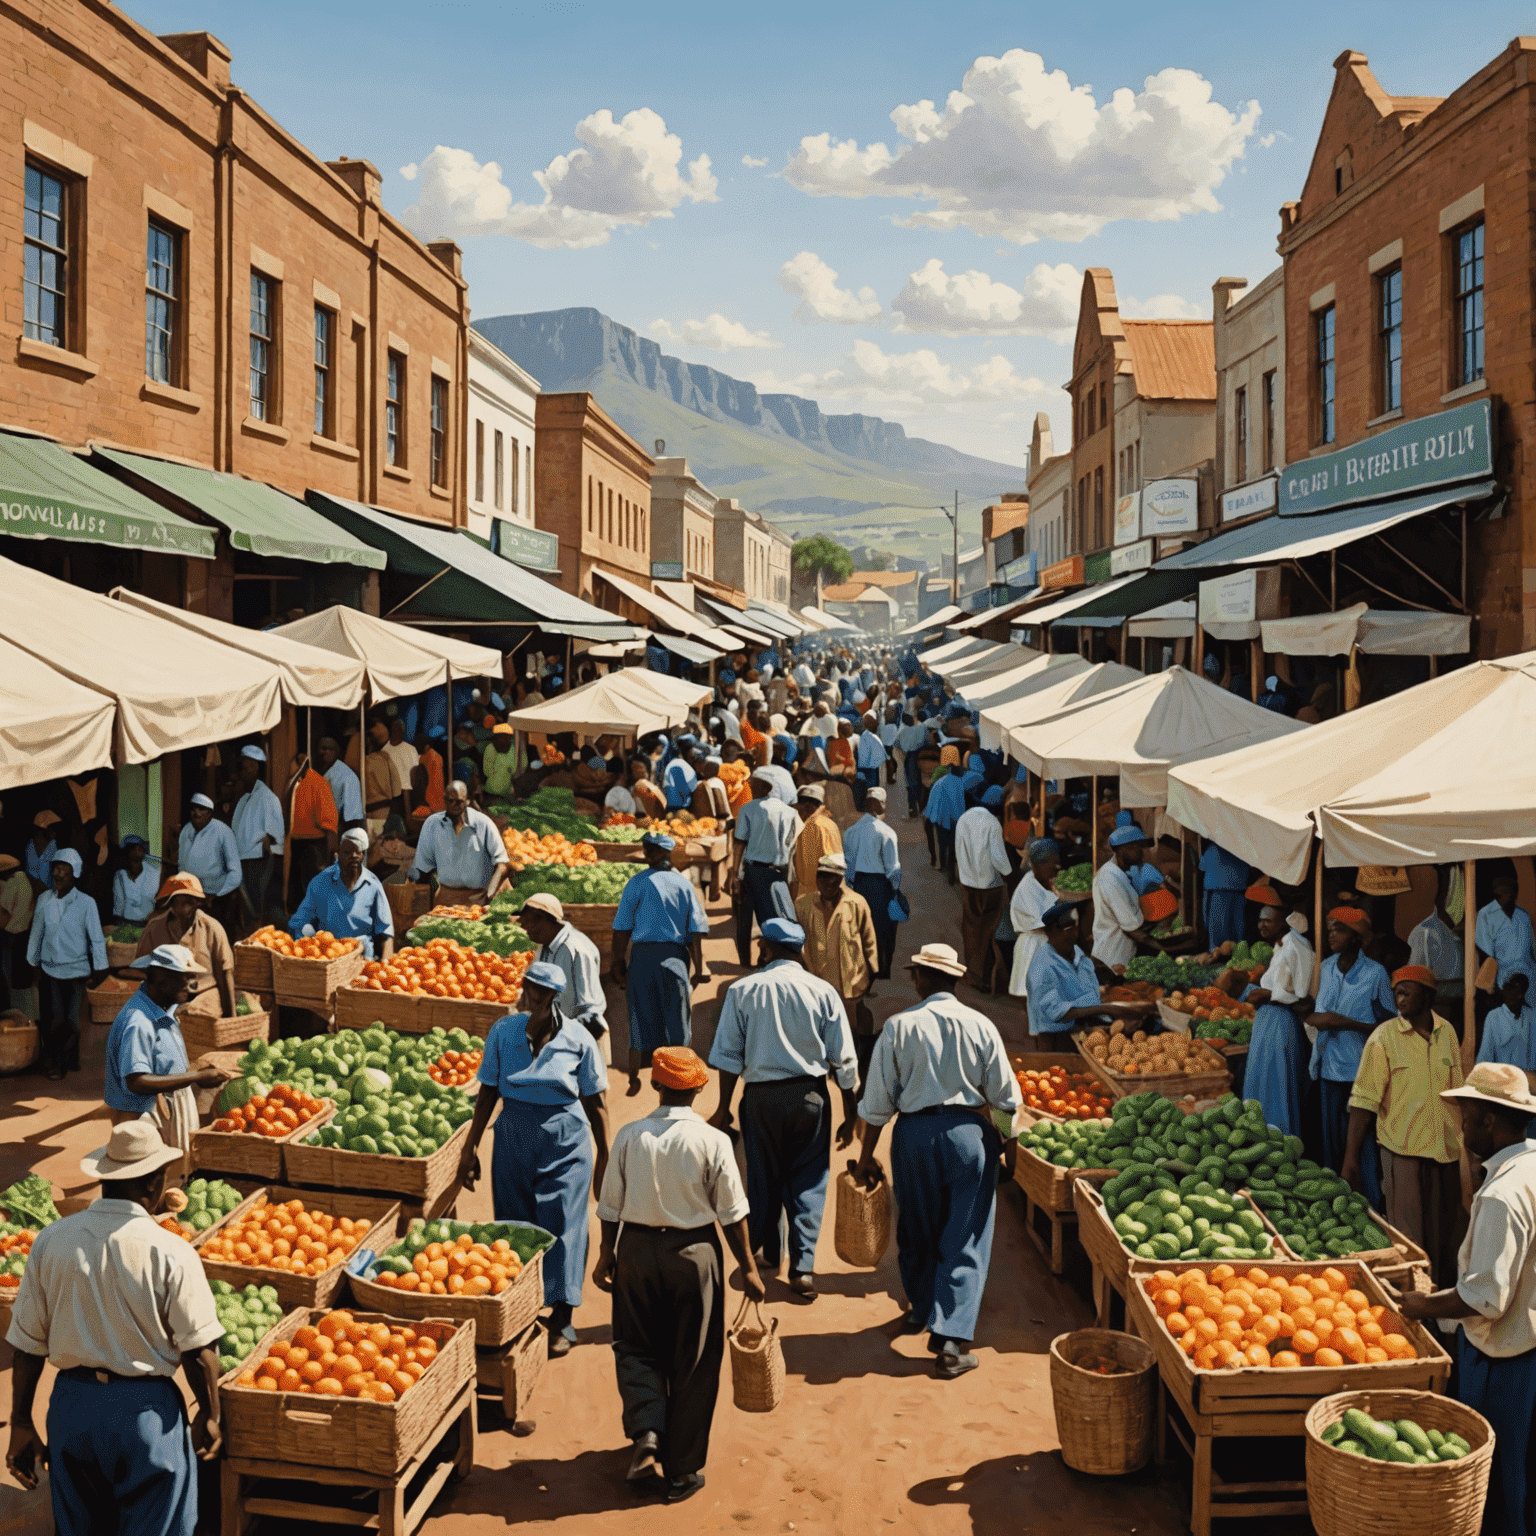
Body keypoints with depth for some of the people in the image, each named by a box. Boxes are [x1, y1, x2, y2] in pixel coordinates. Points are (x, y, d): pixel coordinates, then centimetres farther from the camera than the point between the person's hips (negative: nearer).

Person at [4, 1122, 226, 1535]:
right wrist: (209, 1416, 3)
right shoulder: (171, 1253, -17)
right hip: (145, 1409, -4)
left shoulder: (51, 1240, -6)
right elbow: (198, 1351, -13)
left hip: (71, 1405, 4)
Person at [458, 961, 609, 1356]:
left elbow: (596, 1101, -2)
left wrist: (604, 1156, 0)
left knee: (561, 1224, -3)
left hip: (565, 1142, -2)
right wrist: (471, 1146, 5)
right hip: (513, 1138, 2)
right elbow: (488, 1091, 5)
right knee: (512, 1223, 7)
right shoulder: (503, 1032, -3)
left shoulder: (578, 1038, -8)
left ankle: (562, 1320, 9)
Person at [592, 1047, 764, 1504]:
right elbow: (732, 1213, -7)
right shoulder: (713, 1141, -13)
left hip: (636, 1250, 1)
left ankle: (647, 1434, -3)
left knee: (638, 1349, 19)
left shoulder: (629, 1136, -7)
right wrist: (748, 1267, 4)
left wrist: (606, 1256, 15)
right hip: (694, 1251, -1)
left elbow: (611, 1207, 1)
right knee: (691, 1363, 11)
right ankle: (682, 1471, 18)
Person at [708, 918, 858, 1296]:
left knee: (763, 1179, 16)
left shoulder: (741, 991, -4)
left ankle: (766, 1255, 30)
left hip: (760, 1096, 0)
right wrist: (850, 1115, 6)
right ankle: (803, 1267, 4)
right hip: (810, 1095, 0)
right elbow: (844, 1060, -3)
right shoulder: (823, 991, -5)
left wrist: (724, 1107, 6)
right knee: (808, 1182, 8)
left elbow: (728, 1056, -3)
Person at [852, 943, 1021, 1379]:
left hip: (914, 1135, 1)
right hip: (968, 1133, -1)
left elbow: (878, 1101, -4)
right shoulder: (980, 1026, -5)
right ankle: (951, 1339, -2)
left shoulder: (898, 1027, -7)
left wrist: (866, 1155, 6)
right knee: (964, 1239, 6)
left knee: (916, 1228, 20)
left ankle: (920, 1309, 42)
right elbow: (1005, 1097, 0)